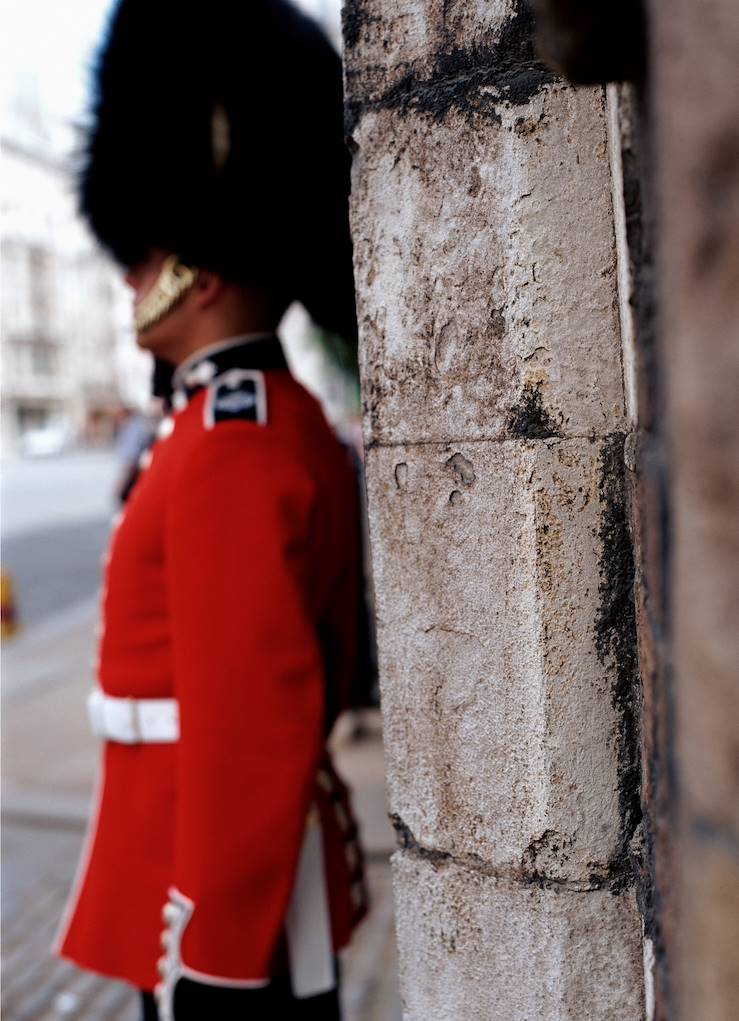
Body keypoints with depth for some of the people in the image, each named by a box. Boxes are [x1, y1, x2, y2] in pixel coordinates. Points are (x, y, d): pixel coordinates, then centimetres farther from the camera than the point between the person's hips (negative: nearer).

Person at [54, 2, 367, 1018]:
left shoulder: (230, 446, -23)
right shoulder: (288, 423, 8)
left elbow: (252, 715, -25)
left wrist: (213, 938, -17)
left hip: (231, 876, -9)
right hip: (269, 849, 9)